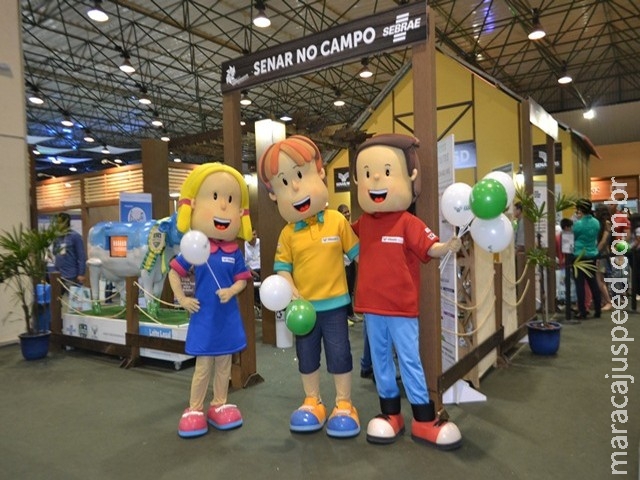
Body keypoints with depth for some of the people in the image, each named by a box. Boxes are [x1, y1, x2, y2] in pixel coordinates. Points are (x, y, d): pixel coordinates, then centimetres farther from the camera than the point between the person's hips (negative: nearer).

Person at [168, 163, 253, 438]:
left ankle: (219, 405, 31)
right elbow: (174, 273, -1)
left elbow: (242, 279, 2)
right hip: (204, 317, -3)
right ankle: (194, 410, 24)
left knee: (224, 364, 14)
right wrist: (182, 300, -8)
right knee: (203, 366, 6)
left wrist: (231, 291, -18)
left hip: (227, 318, 3)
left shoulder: (234, 252, -5)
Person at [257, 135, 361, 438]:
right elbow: (282, 268, 0)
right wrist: (292, 294, -14)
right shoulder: (288, 234, -5)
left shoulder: (337, 221, -10)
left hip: (334, 303, -3)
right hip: (304, 306, 3)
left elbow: (358, 253, -2)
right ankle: (312, 403, 35)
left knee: (339, 355, 7)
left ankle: (344, 405, 25)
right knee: (306, 356, 16)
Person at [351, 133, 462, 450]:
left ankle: (424, 420, 19)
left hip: (402, 307, -5)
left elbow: (430, 249, -16)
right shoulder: (362, 223, 4)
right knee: (380, 359, 14)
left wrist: (449, 246, -33)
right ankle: (390, 414, 29)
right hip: (371, 306, 5)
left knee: (410, 360, 5)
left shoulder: (408, 222, -11)